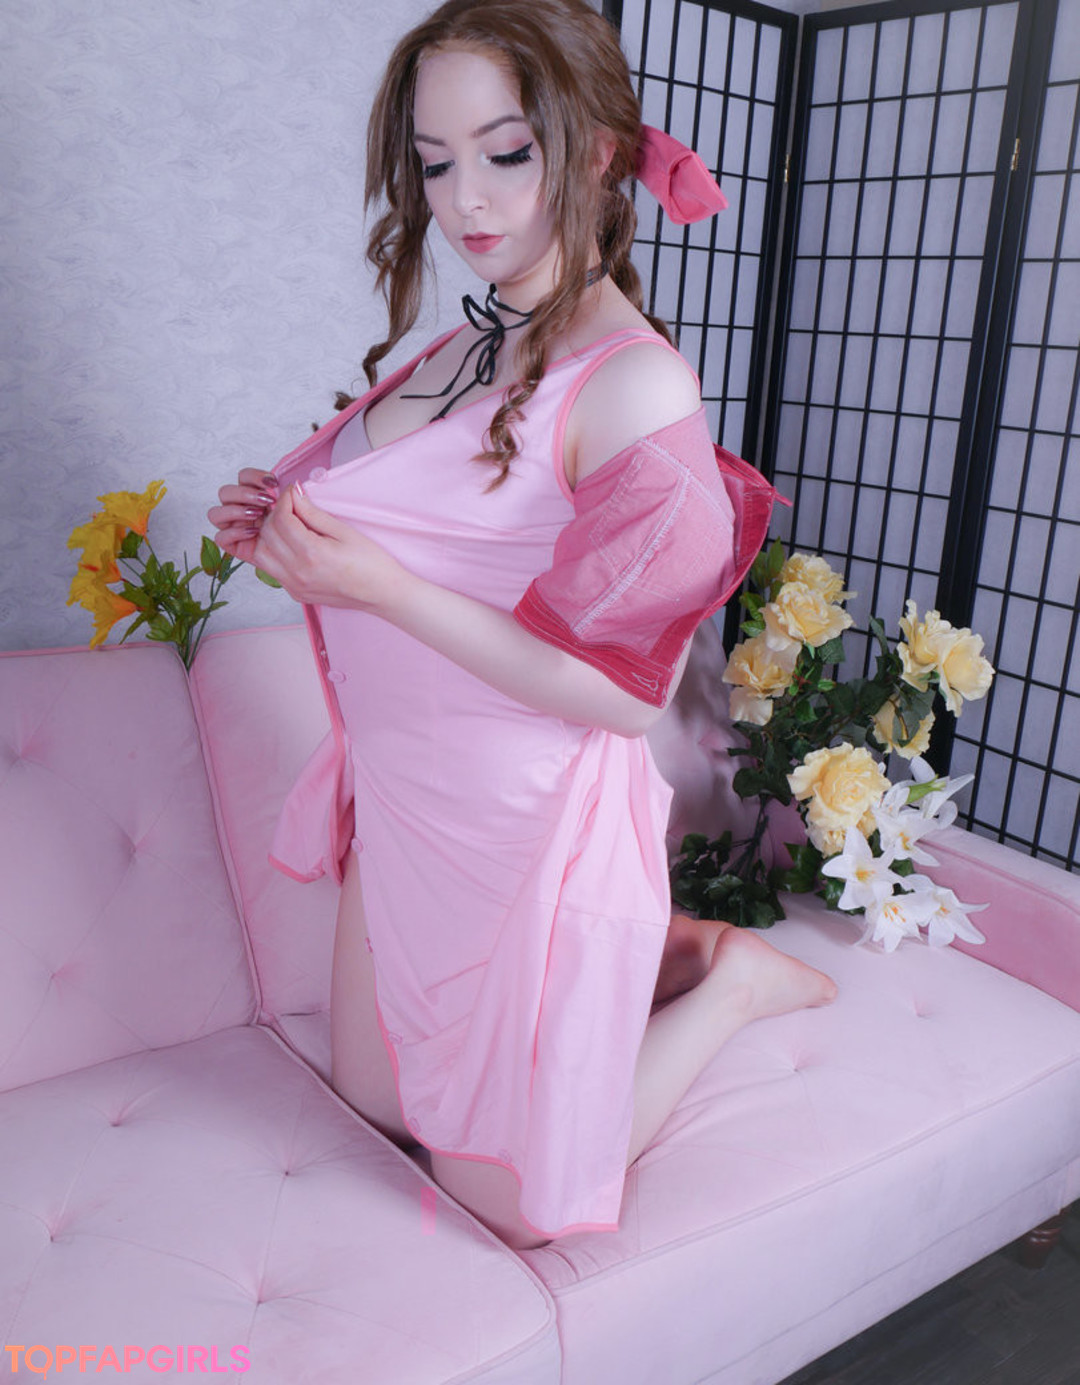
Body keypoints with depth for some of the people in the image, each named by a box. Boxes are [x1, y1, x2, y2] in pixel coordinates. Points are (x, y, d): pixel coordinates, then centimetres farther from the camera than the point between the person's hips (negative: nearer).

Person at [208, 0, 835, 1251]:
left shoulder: (634, 382, -20)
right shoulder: (457, 349, 3)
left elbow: (622, 693, -23)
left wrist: (374, 582, -24)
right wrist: (288, 531, -2)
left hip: (529, 824, -8)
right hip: (401, 803, 8)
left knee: (510, 1197, 11)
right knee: (375, 1098, 26)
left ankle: (724, 974, 25)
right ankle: (648, 952, 34)